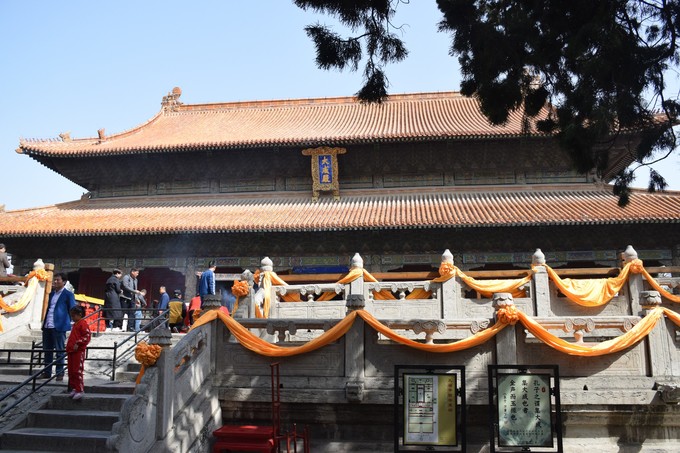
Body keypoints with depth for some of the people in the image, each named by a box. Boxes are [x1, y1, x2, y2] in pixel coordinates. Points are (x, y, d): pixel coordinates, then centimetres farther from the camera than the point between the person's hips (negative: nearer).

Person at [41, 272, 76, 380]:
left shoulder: (68, 294, -1)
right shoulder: (51, 293, 18)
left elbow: (73, 310, -1)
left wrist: (69, 323, -6)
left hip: (59, 327, -7)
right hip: (47, 326, 7)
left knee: (59, 351, -2)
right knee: (47, 350, 11)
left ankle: (60, 373, 4)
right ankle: (47, 372, 21)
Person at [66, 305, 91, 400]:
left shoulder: (83, 323, -10)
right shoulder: (75, 324, 20)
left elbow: (87, 336, -18)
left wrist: (78, 343, -24)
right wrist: (68, 348, 23)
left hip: (79, 351, -10)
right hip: (71, 351, 10)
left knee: (78, 371, -8)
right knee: (71, 371, 12)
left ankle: (80, 390, -4)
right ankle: (74, 388, 20)